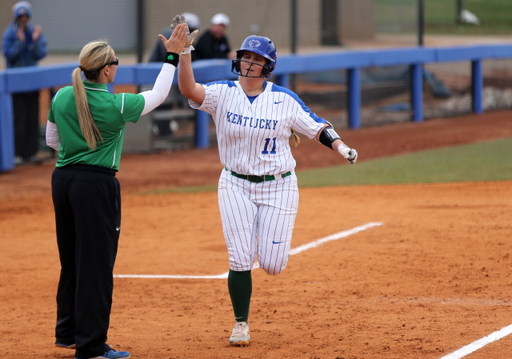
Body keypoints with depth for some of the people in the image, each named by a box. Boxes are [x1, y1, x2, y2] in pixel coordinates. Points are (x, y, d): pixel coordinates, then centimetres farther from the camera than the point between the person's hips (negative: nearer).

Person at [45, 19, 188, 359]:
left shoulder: (61, 97, 1)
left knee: (71, 260, 19)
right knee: (96, 264, 0)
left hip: (62, 179, 7)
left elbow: (51, 139, 13)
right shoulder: (115, 105, -15)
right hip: (96, 184, -7)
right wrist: (172, 57, 6)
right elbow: (157, 96, 0)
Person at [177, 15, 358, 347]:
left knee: (272, 264, -2)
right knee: (240, 260, -5)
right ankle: (241, 324, 12)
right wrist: (184, 54, -36)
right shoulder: (222, 94, -5)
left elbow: (316, 127, -1)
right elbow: (189, 89, -22)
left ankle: (274, 239, 35)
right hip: (236, 186, 0)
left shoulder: (284, 99, -4)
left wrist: (341, 146, -19)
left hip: (278, 186, 0)